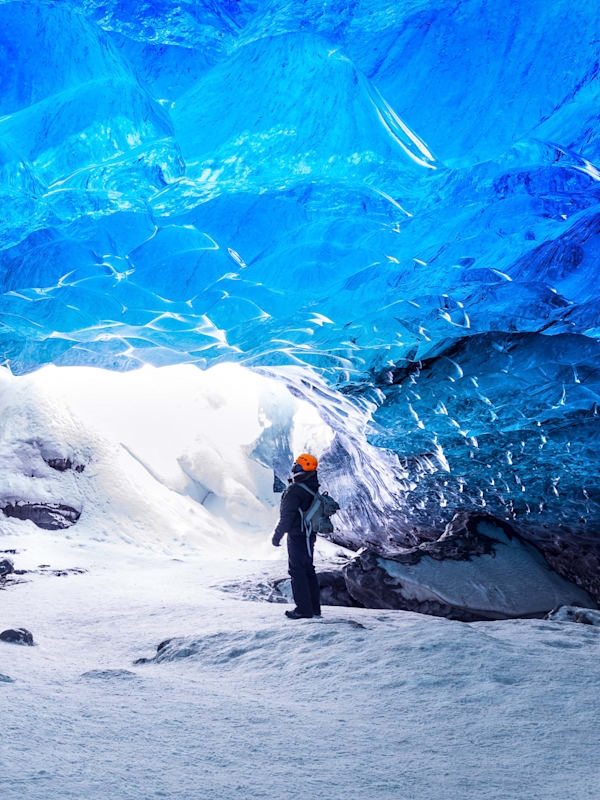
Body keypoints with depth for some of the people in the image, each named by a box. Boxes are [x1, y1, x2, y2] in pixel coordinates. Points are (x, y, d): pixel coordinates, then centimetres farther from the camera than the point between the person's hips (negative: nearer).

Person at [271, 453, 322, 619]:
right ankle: (314, 607, 21)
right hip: (310, 535, 9)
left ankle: (304, 609, -2)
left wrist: (277, 535, -11)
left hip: (297, 535, -9)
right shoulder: (313, 487, 6)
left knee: (297, 570, -2)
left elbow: (287, 516, -20)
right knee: (308, 569, 16)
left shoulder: (294, 489, -21)